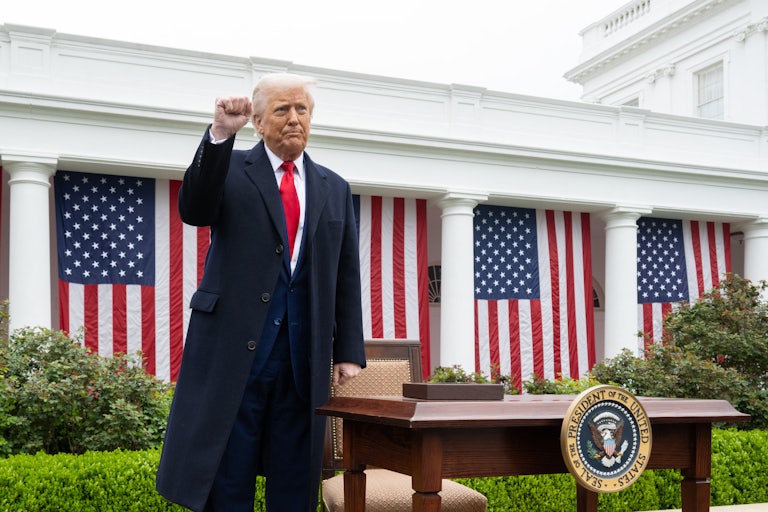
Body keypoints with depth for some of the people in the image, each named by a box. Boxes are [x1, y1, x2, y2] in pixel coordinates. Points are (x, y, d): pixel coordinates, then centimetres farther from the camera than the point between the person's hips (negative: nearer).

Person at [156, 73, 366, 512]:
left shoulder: (335, 189, 13)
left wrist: (349, 352, 4)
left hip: (304, 356, 3)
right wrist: (220, 135, -24)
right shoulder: (230, 168, 6)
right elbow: (194, 211, -14)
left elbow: (347, 278, 11)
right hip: (235, 347, -2)